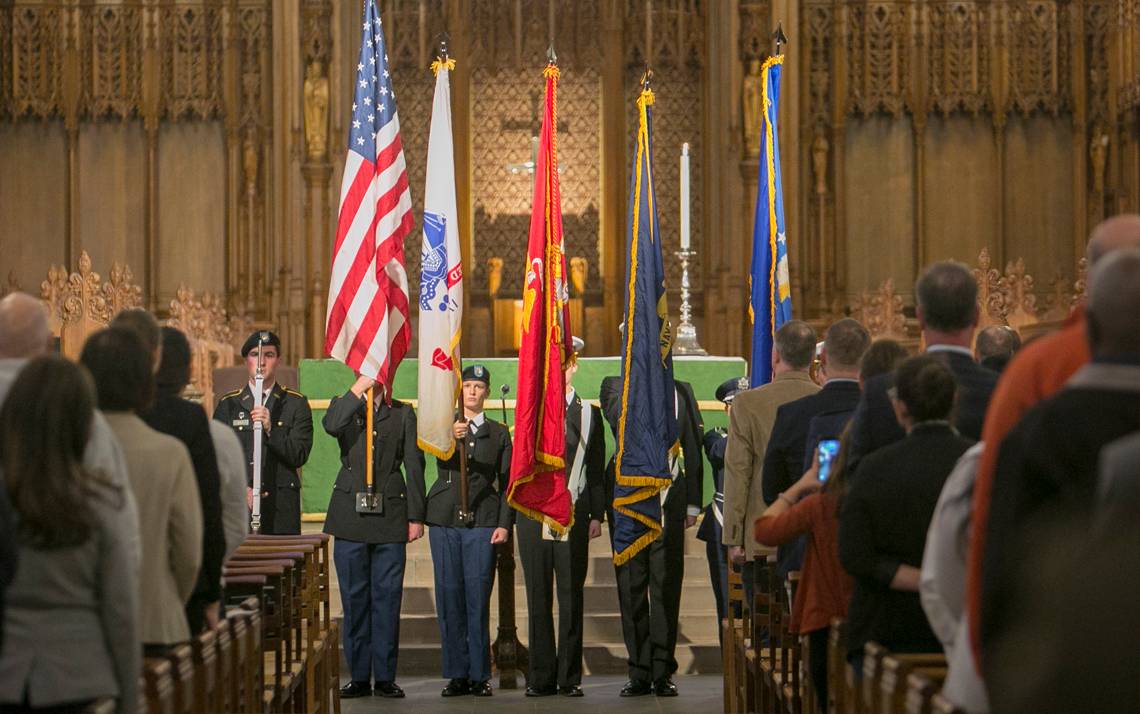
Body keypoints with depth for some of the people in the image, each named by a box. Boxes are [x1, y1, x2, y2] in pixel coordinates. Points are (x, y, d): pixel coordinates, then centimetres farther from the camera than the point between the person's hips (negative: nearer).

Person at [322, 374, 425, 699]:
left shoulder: (402, 413, 11)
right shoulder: (344, 406, 10)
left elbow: (414, 465, 8)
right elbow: (331, 425, -15)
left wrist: (416, 516, 2)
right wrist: (358, 389, -16)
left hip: (390, 517, 0)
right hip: (350, 516, 0)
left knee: (388, 597, 0)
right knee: (354, 598, 2)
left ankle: (385, 676, 6)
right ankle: (359, 676, 8)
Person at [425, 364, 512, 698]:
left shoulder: (499, 433, 12)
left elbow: (506, 482, 9)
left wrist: (504, 523, -2)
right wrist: (451, 438, -33)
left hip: (482, 521, -1)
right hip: (445, 519, 1)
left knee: (478, 598, -5)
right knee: (449, 596, -1)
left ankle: (480, 674, 0)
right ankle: (457, 673, 5)